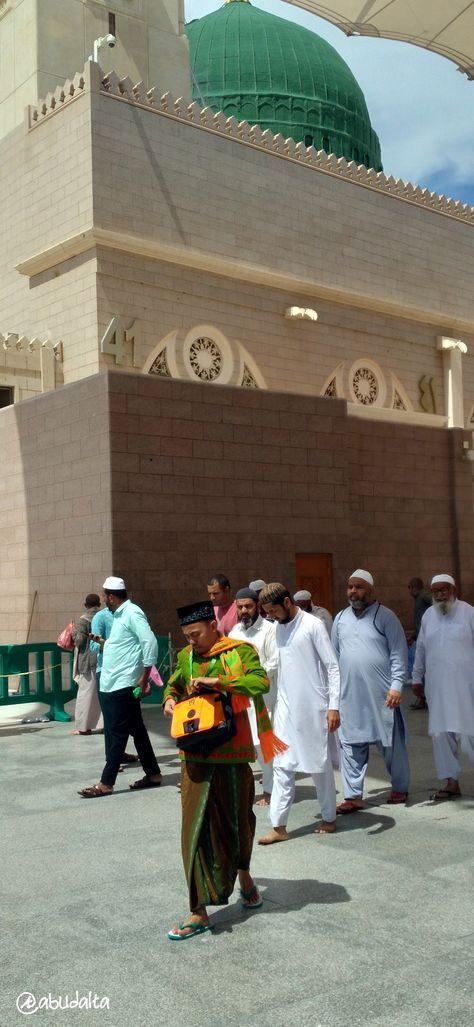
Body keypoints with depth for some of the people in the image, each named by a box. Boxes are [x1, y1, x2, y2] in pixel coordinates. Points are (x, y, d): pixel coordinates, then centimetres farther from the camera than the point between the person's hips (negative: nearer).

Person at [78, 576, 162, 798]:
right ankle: (153, 774, 21)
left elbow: (150, 643, -21)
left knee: (116, 734, -4)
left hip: (122, 686, -10)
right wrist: (104, 642, 14)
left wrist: (144, 678, -21)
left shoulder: (132, 613, -14)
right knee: (136, 730, 14)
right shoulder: (119, 615, 16)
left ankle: (106, 783, 1)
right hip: (111, 685, 10)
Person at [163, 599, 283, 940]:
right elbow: (174, 684, 25)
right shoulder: (186, 656, 6)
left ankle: (243, 874, 43)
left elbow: (261, 682, -24)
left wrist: (217, 681, -28)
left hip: (232, 751, -3)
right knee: (197, 827, 0)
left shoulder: (239, 651, -8)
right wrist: (170, 699, 3)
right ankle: (199, 912, 7)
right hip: (196, 755, 3)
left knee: (238, 817, 13)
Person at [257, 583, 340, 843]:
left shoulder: (313, 625, -13)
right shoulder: (279, 628, 8)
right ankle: (279, 826, 7)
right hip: (286, 707, 6)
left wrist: (333, 706, -17)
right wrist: (280, 699, 17)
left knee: (320, 763, 7)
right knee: (282, 765, 3)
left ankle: (329, 818, 24)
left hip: (313, 707, -6)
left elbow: (332, 667, -13)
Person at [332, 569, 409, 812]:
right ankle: (353, 796, 13)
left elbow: (399, 654, -6)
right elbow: (334, 655, 15)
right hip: (350, 695, 4)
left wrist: (396, 686, -14)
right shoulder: (340, 618, 10)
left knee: (391, 743, 7)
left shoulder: (385, 617, -4)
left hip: (381, 695, -4)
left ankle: (400, 788, 25)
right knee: (351, 745, 5)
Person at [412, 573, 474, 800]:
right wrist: (417, 677, 18)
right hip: (437, 687, 5)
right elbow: (420, 650, 17)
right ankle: (451, 783, 16)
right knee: (441, 734, 6)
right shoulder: (428, 616, 10)